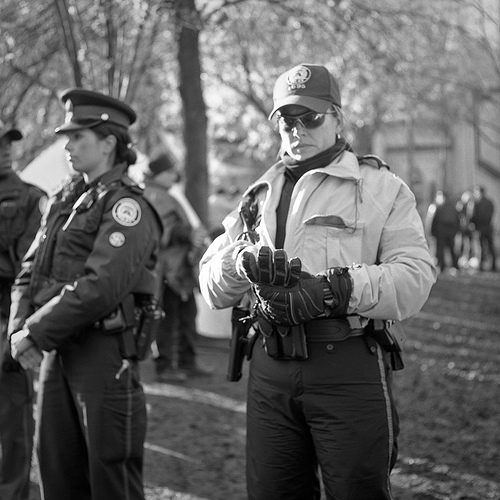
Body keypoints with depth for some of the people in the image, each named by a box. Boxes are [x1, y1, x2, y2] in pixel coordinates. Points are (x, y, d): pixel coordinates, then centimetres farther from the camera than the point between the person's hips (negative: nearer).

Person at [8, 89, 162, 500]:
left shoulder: (126, 205, -10)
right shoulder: (64, 202, 15)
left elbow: (100, 288, -21)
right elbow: (29, 274, 13)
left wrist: (37, 331, -17)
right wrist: (19, 329, -5)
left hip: (105, 353, -8)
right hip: (56, 352, 8)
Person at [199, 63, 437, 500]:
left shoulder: (381, 188, 2)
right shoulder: (259, 195, 18)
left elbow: (415, 279, -12)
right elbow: (211, 287, 11)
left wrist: (335, 289, -24)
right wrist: (242, 262, -11)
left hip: (348, 367, -4)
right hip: (270, 369, 5)